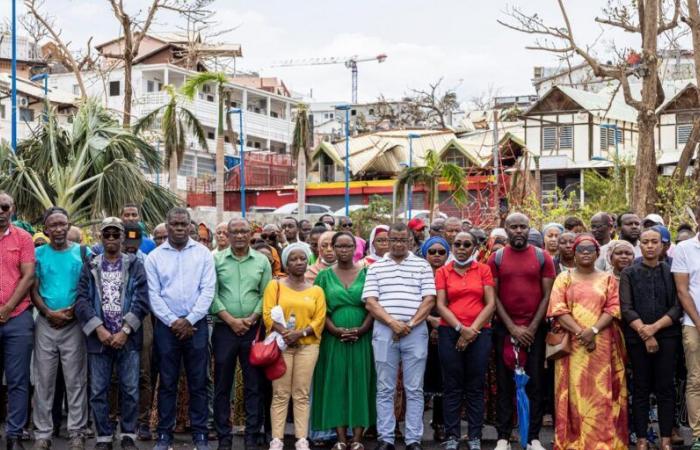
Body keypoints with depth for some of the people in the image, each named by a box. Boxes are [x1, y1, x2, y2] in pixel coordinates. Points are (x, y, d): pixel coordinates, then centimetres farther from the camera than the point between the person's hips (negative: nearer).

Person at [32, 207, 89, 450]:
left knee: (75, 381, 1)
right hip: (45, 324, 1)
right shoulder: (39, 253, 6)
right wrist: (50, 313, -10)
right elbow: (33, 290, 4)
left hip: (74, 324, -1)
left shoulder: (83, 253, 3)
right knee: (43, 381, 4)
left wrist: (72, 311, -11)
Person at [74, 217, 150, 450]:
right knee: (98, 391, 3)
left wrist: (125, 331, -11)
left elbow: (141, 300, -4)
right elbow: (82, 301, -1)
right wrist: (99, 329, -12)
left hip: (128, 337, -1)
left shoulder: (135, 265, 5)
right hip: (98, 337, 1)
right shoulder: (90, 267, 9)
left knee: (130, 389, 1)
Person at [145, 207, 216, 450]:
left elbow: (208, 290, -3)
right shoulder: (154, 257, 4)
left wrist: (189, 320, -10)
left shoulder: (203, 254, 3)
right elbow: (154, 295, -1)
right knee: (167, 382, 6)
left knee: (198, 382, 4)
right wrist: (173, 321, -10)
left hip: (196, 325, 0)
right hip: (166, 326, 0)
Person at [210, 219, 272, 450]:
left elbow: (266, 295, 3)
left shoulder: (262, 261, 7)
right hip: (224, 329, -1)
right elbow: (212, 295, -3)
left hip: (253, 330, 1)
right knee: (222, 385, 4)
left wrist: (251, 319, -9)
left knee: (254, 385, 3)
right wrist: (231, 320, -10)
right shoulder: (216, 260, 3)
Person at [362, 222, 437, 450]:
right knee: (385, 390, 3)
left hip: (415, 332, -1)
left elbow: (429, 300, 1)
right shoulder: (375, 267, 9)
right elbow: (370, 302, 1)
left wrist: (410, 324, -9)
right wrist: (393, 322, -10)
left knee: (414, 389, 2)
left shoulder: (422, 265, 7)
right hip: (384, 331, 1)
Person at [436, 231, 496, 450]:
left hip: (480, 333, 0)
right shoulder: (443, 272, 7)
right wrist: (461, 328, -12)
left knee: (475, 387, 3)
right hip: (450, 333, 0)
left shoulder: (483, 270, 6)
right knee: (452, 387, 2)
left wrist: (473, 329, -9)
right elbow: (440, 305, -1)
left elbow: (491, 303, 0)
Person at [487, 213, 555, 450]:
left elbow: (547, 296, 0)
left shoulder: (542, 257, 3)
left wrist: (531, 328, -7)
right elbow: (493, 296, -1)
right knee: (504, 383, 3)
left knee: (535, 383, 2)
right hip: (504, 328, 0)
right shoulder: (496, 258, 3)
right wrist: (513, 328, -8)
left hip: (535, 329, 0)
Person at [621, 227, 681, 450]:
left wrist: (654, 327, -13)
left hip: (667, 336, 0)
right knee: (641, 388, 2)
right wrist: (644, 333, -12)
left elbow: (677, 307, 0)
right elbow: (626, 308, -2)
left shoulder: (671, 272, 7)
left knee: (665, 388, 0)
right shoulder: (629, 274, 6)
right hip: (637, 338, 0)